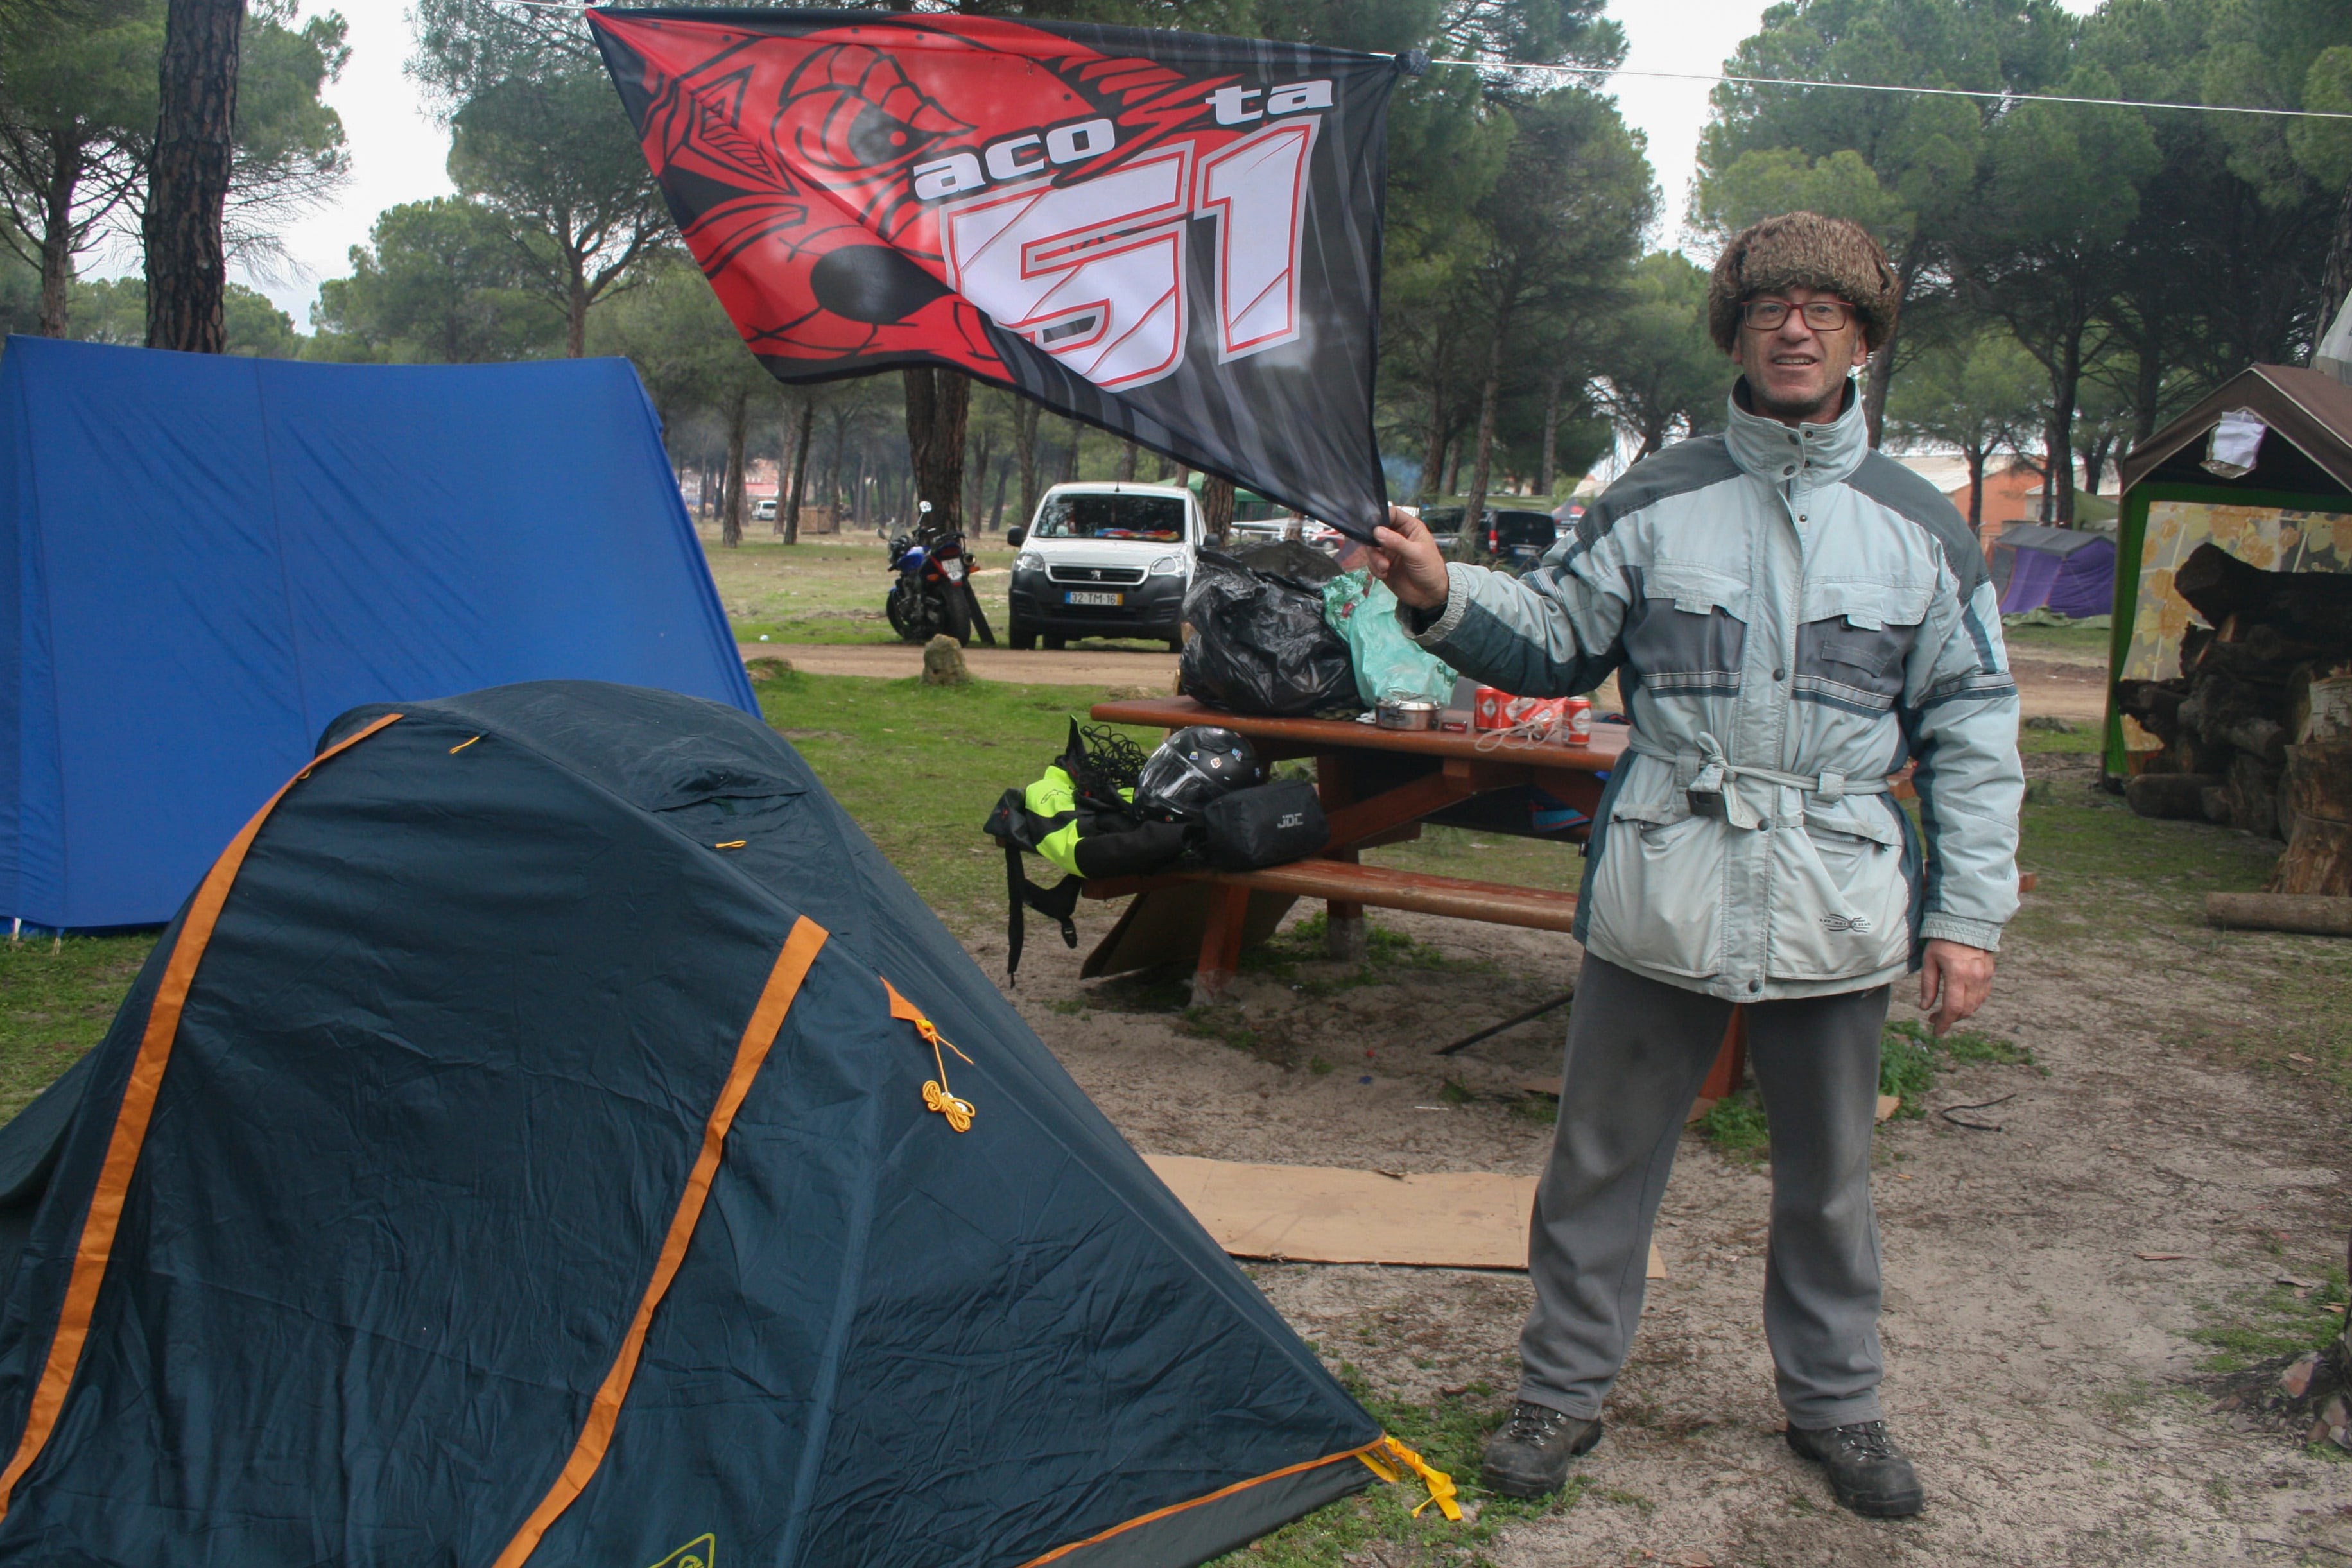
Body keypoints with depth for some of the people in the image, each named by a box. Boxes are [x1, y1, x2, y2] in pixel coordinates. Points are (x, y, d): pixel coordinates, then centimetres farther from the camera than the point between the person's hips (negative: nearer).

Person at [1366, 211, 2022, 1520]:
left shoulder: (1921, 528, 4)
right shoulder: (1655, 503, 3)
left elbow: (1974, 734, 6)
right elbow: (1552, 639, 7)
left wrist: (1969, 915, 0)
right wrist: (1445, 598, -13)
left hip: (1839, 911, 1)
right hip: (1664, 896, 0)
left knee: (1830, 1177, 15)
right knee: (1605, 1157, 8)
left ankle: (1835, 1402, 35)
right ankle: (1564, 1392, 26)